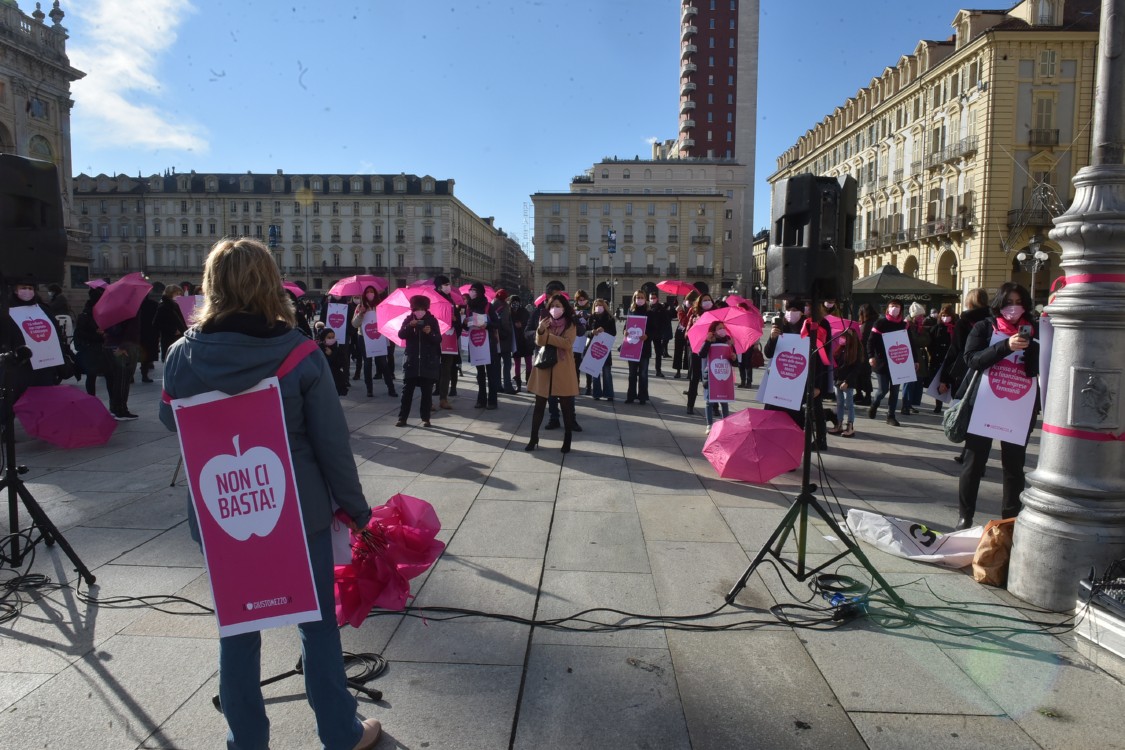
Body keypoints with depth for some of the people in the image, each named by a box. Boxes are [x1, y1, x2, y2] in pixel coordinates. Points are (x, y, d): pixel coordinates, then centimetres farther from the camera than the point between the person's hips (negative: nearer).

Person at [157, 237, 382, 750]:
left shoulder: (184, 355, -8)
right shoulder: (299, 354, -16)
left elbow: (170, 421, 11)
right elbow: (331, 443, -13)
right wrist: (356, 509, -2)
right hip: (297, 509, -2)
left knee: (237, 626, 18)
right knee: (317, 622, 13)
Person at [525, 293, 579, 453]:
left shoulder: (570, 325, 0)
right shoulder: (545, 321, 8)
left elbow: (567, 343, -16)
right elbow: (539, 342, -4)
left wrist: (547, 336, -13)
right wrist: (541, 330, -24)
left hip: (563, 369, -2)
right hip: (544, 367, 3)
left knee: (566, 407, 2)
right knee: (539, 405, 8)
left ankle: (567, 441, 11)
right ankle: (533, 438, 17)